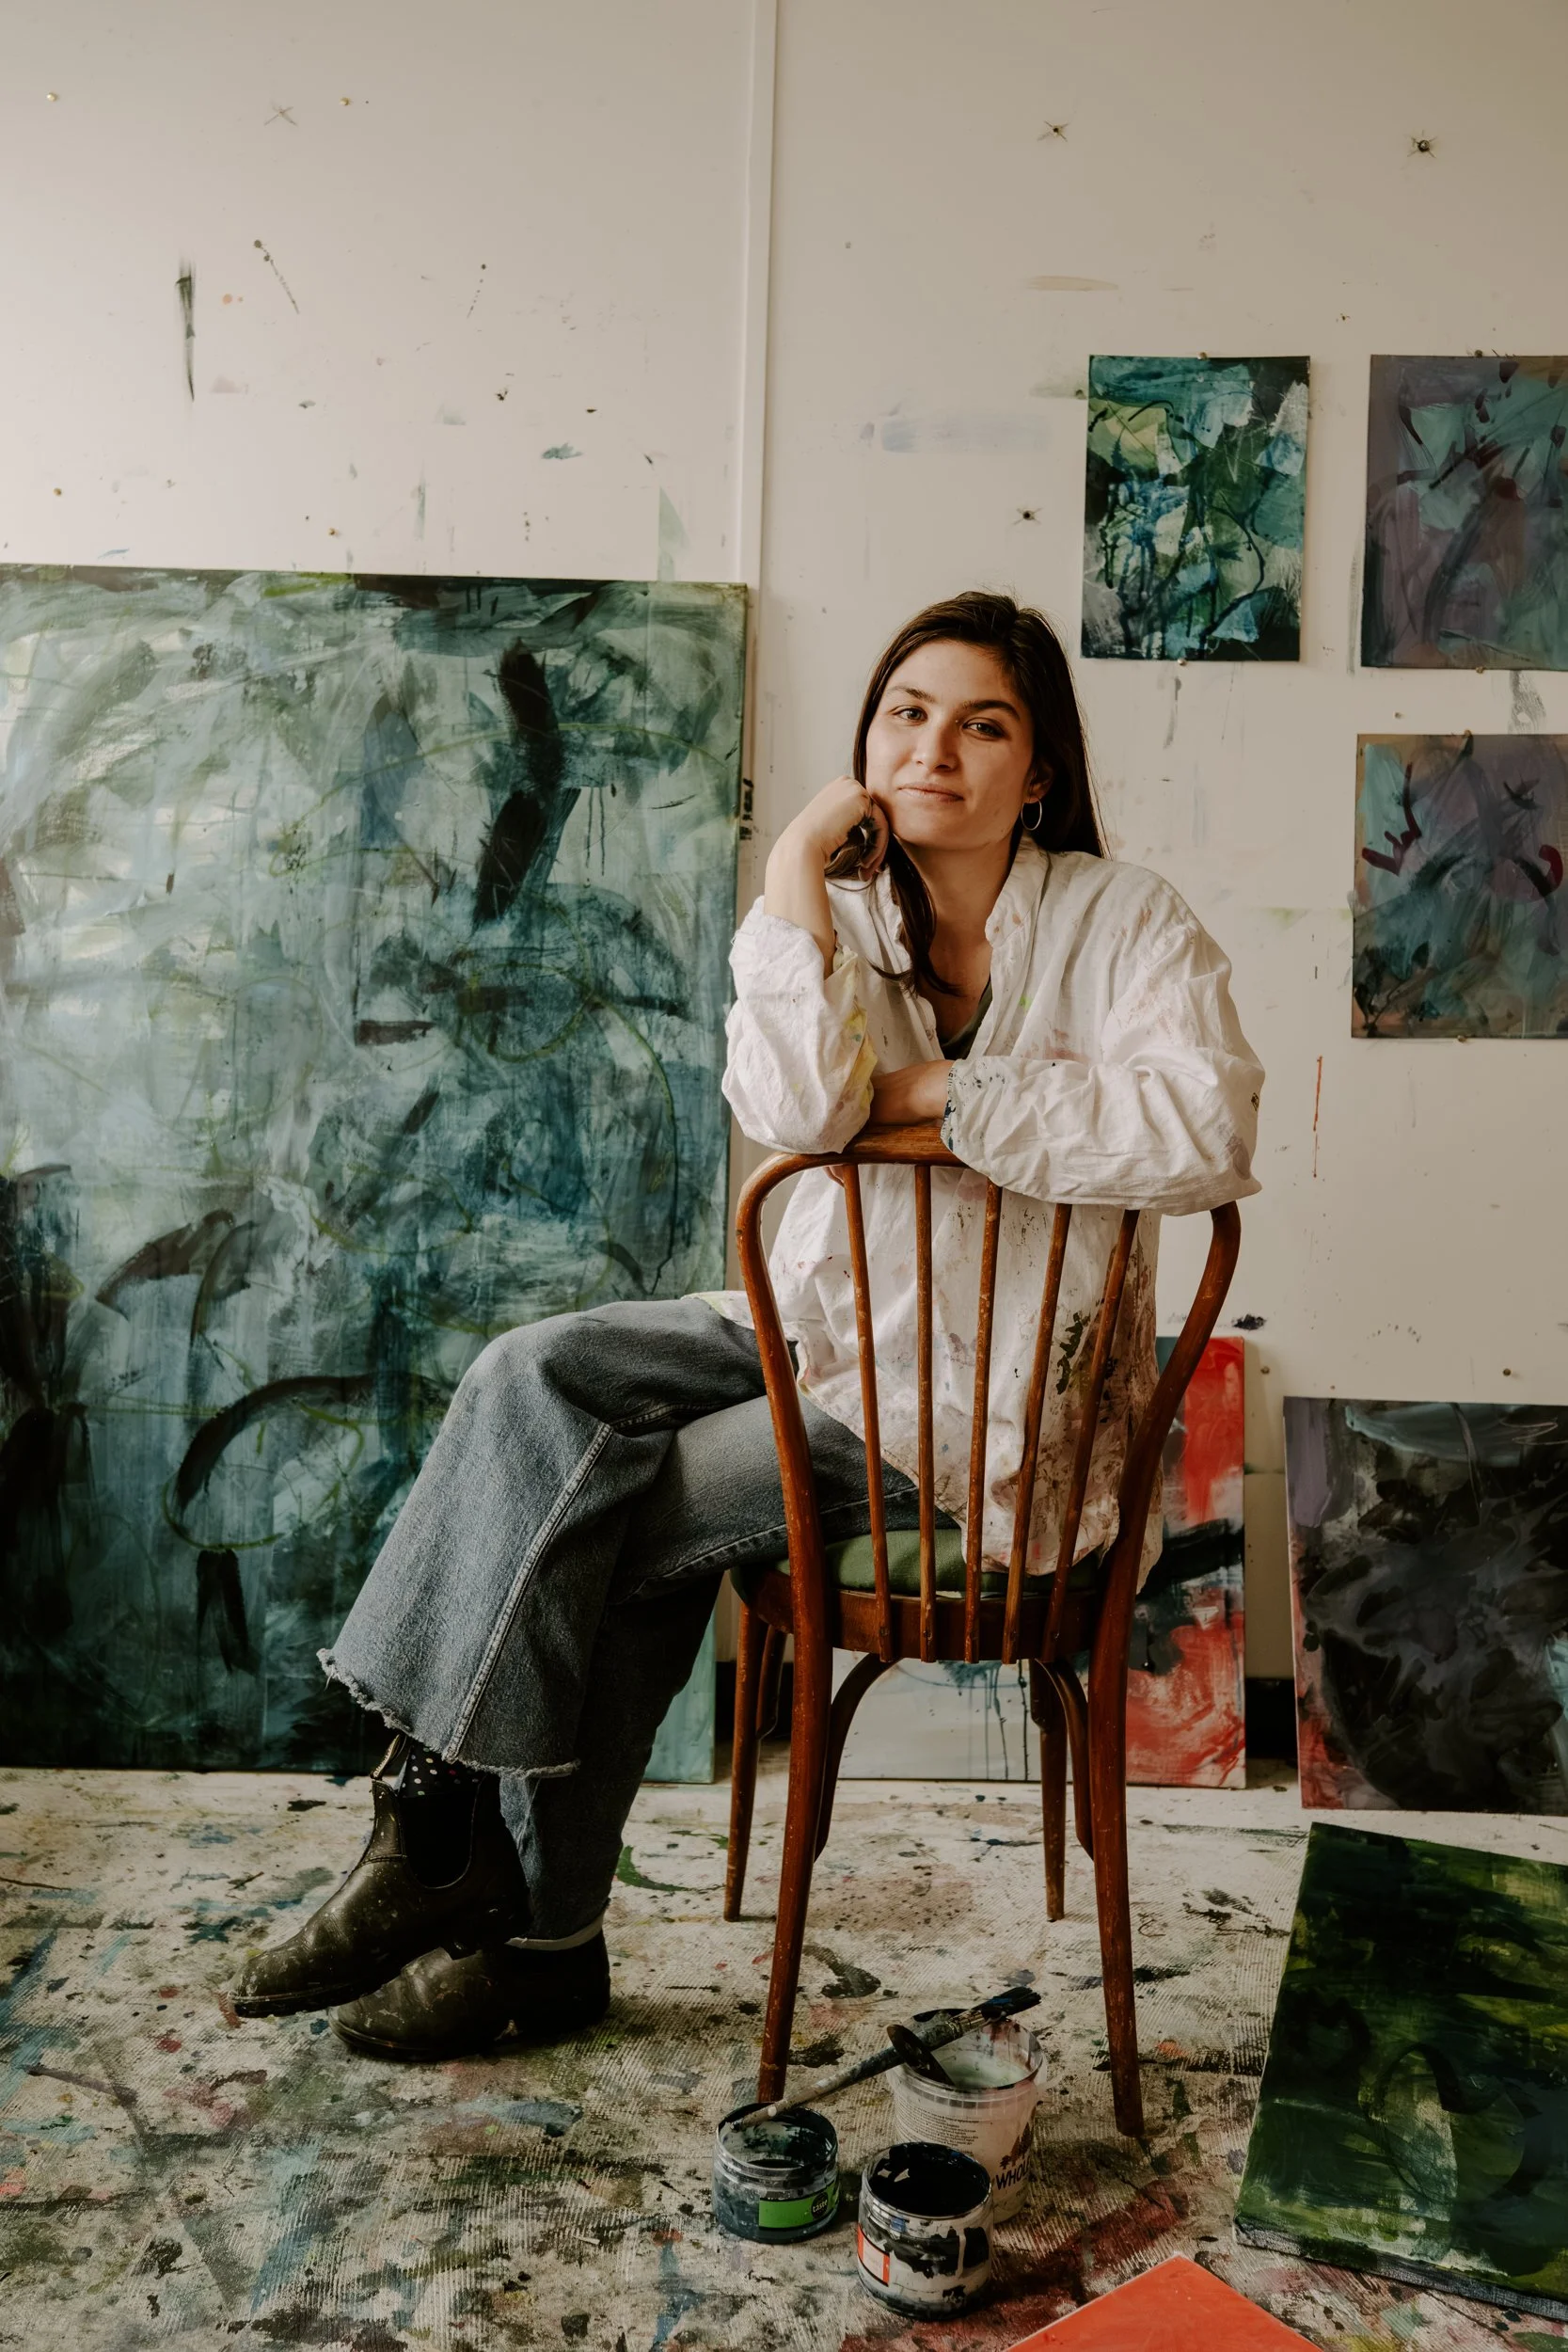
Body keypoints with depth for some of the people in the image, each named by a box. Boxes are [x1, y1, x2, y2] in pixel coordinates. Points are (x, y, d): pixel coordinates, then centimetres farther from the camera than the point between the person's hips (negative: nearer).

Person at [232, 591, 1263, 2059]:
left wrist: (949, 1090, -19)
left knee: (617, 1520, -16)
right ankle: (438, 1815, -9)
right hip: (822, 1329, 6)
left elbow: (1205, 1130, -26)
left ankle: (537, 1932, 3)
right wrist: (794, 869, -16)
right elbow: (796, 1111, -16)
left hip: (990, 1397, -5)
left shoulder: (1119, 921, -7)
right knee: (536, 1374, -16)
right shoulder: (845, 919, 5)